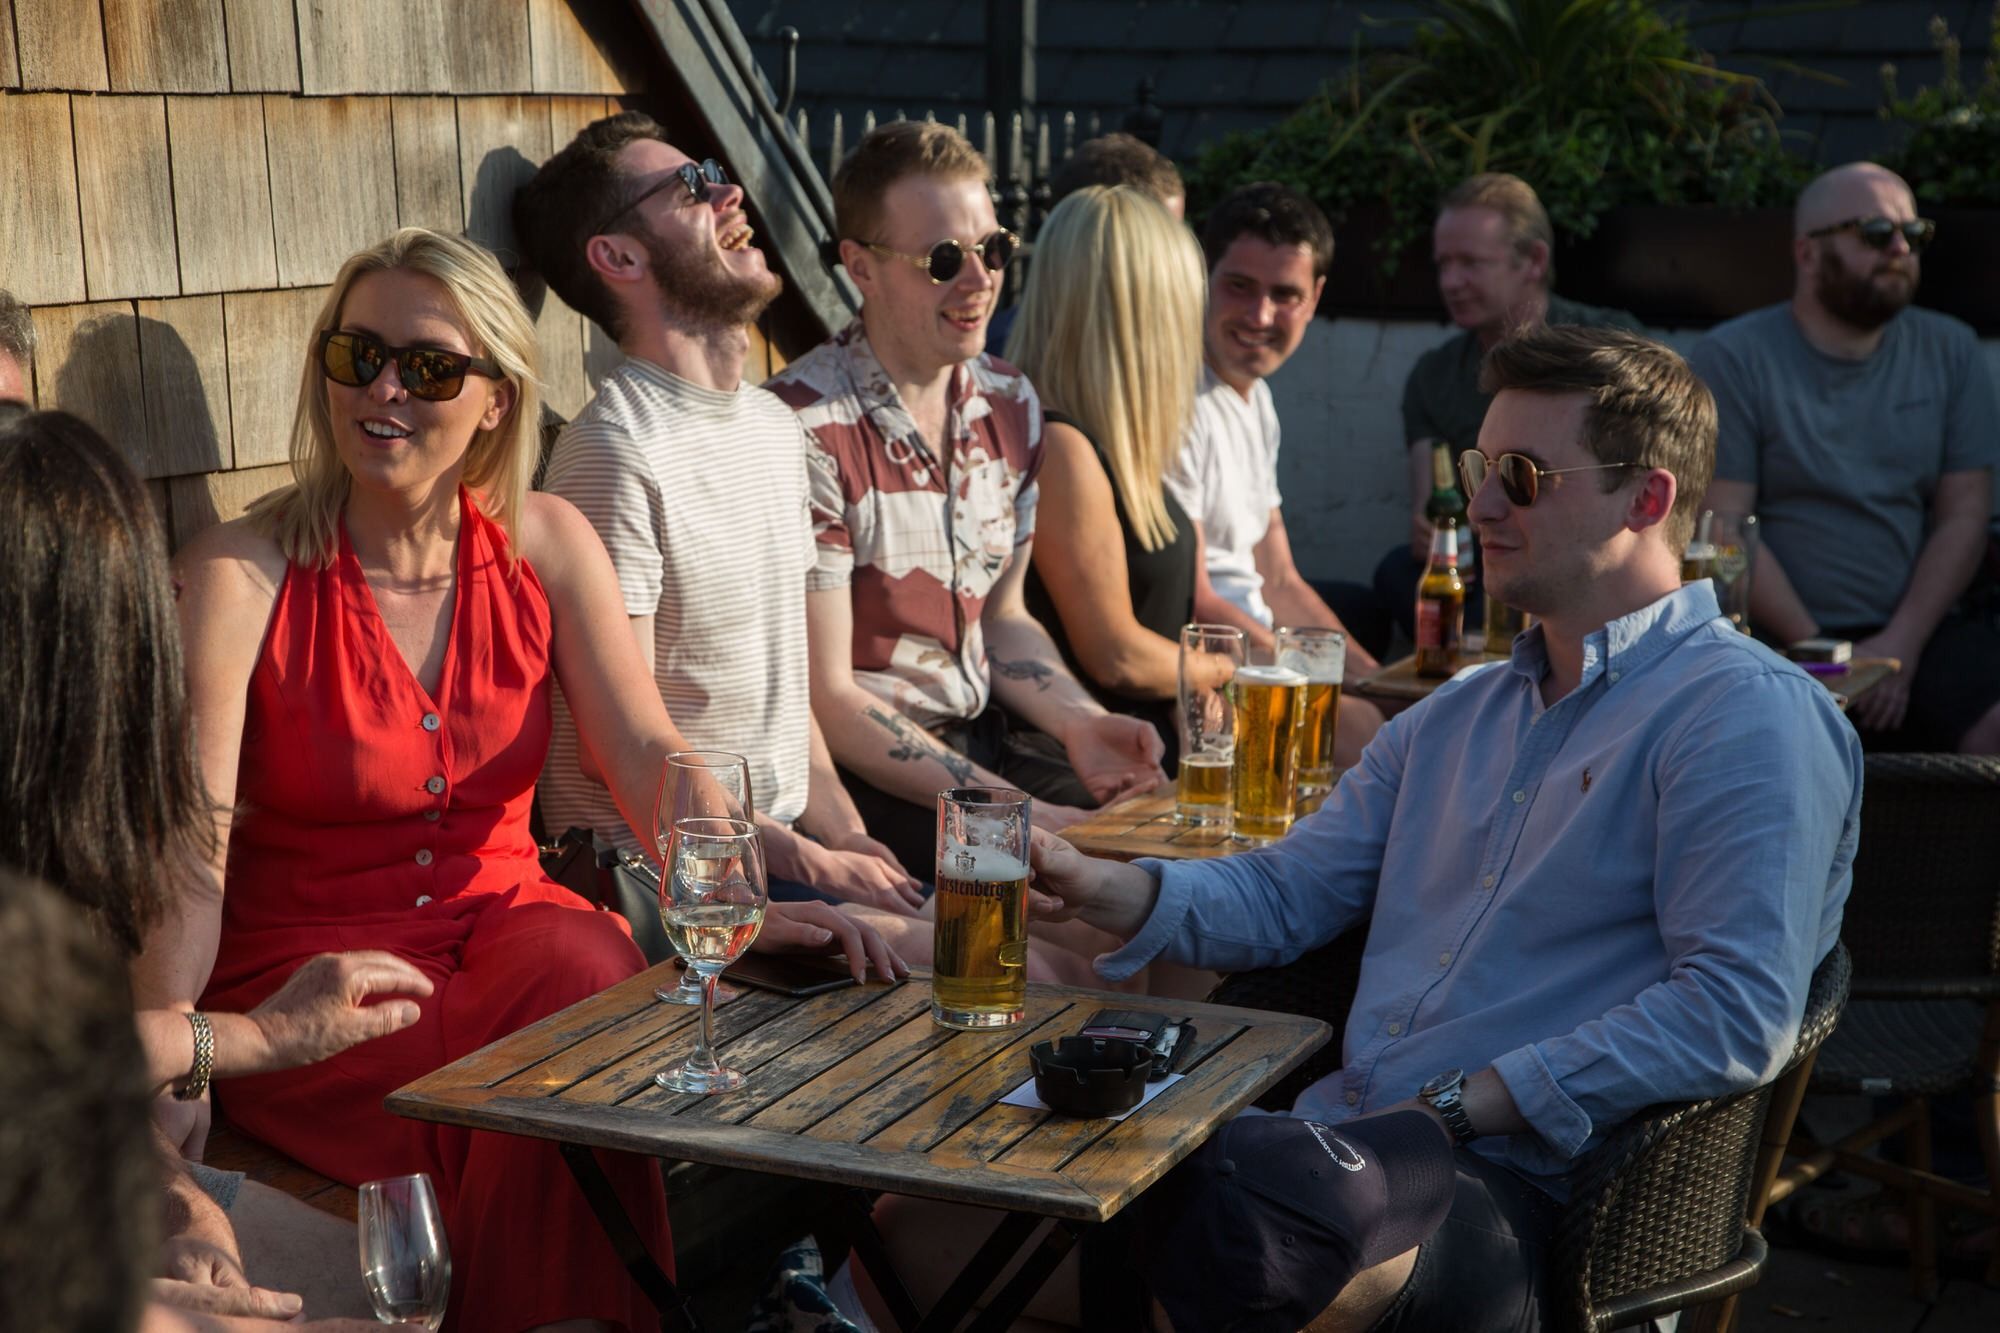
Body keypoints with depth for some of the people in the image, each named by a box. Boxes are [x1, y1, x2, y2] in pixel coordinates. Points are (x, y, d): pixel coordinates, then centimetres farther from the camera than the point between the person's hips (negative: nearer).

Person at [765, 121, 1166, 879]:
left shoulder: (1011, 406, 7)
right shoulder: (807, 430, -19)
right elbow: (826, 698, -18)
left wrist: (1081, 725, -3)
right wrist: (1019, 812, -20)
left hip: (989, 733, 7)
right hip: (866, 764, -7)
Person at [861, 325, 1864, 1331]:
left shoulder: (1748, 718, -4)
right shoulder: (1459, 716, 25)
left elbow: (1735, 1017, -15)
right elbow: (1285, 892, 22)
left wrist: (1458, 1106, -15)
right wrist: (1101, 890, 2)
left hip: (1507, 1182, -6)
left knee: (1224, 1209, -38)